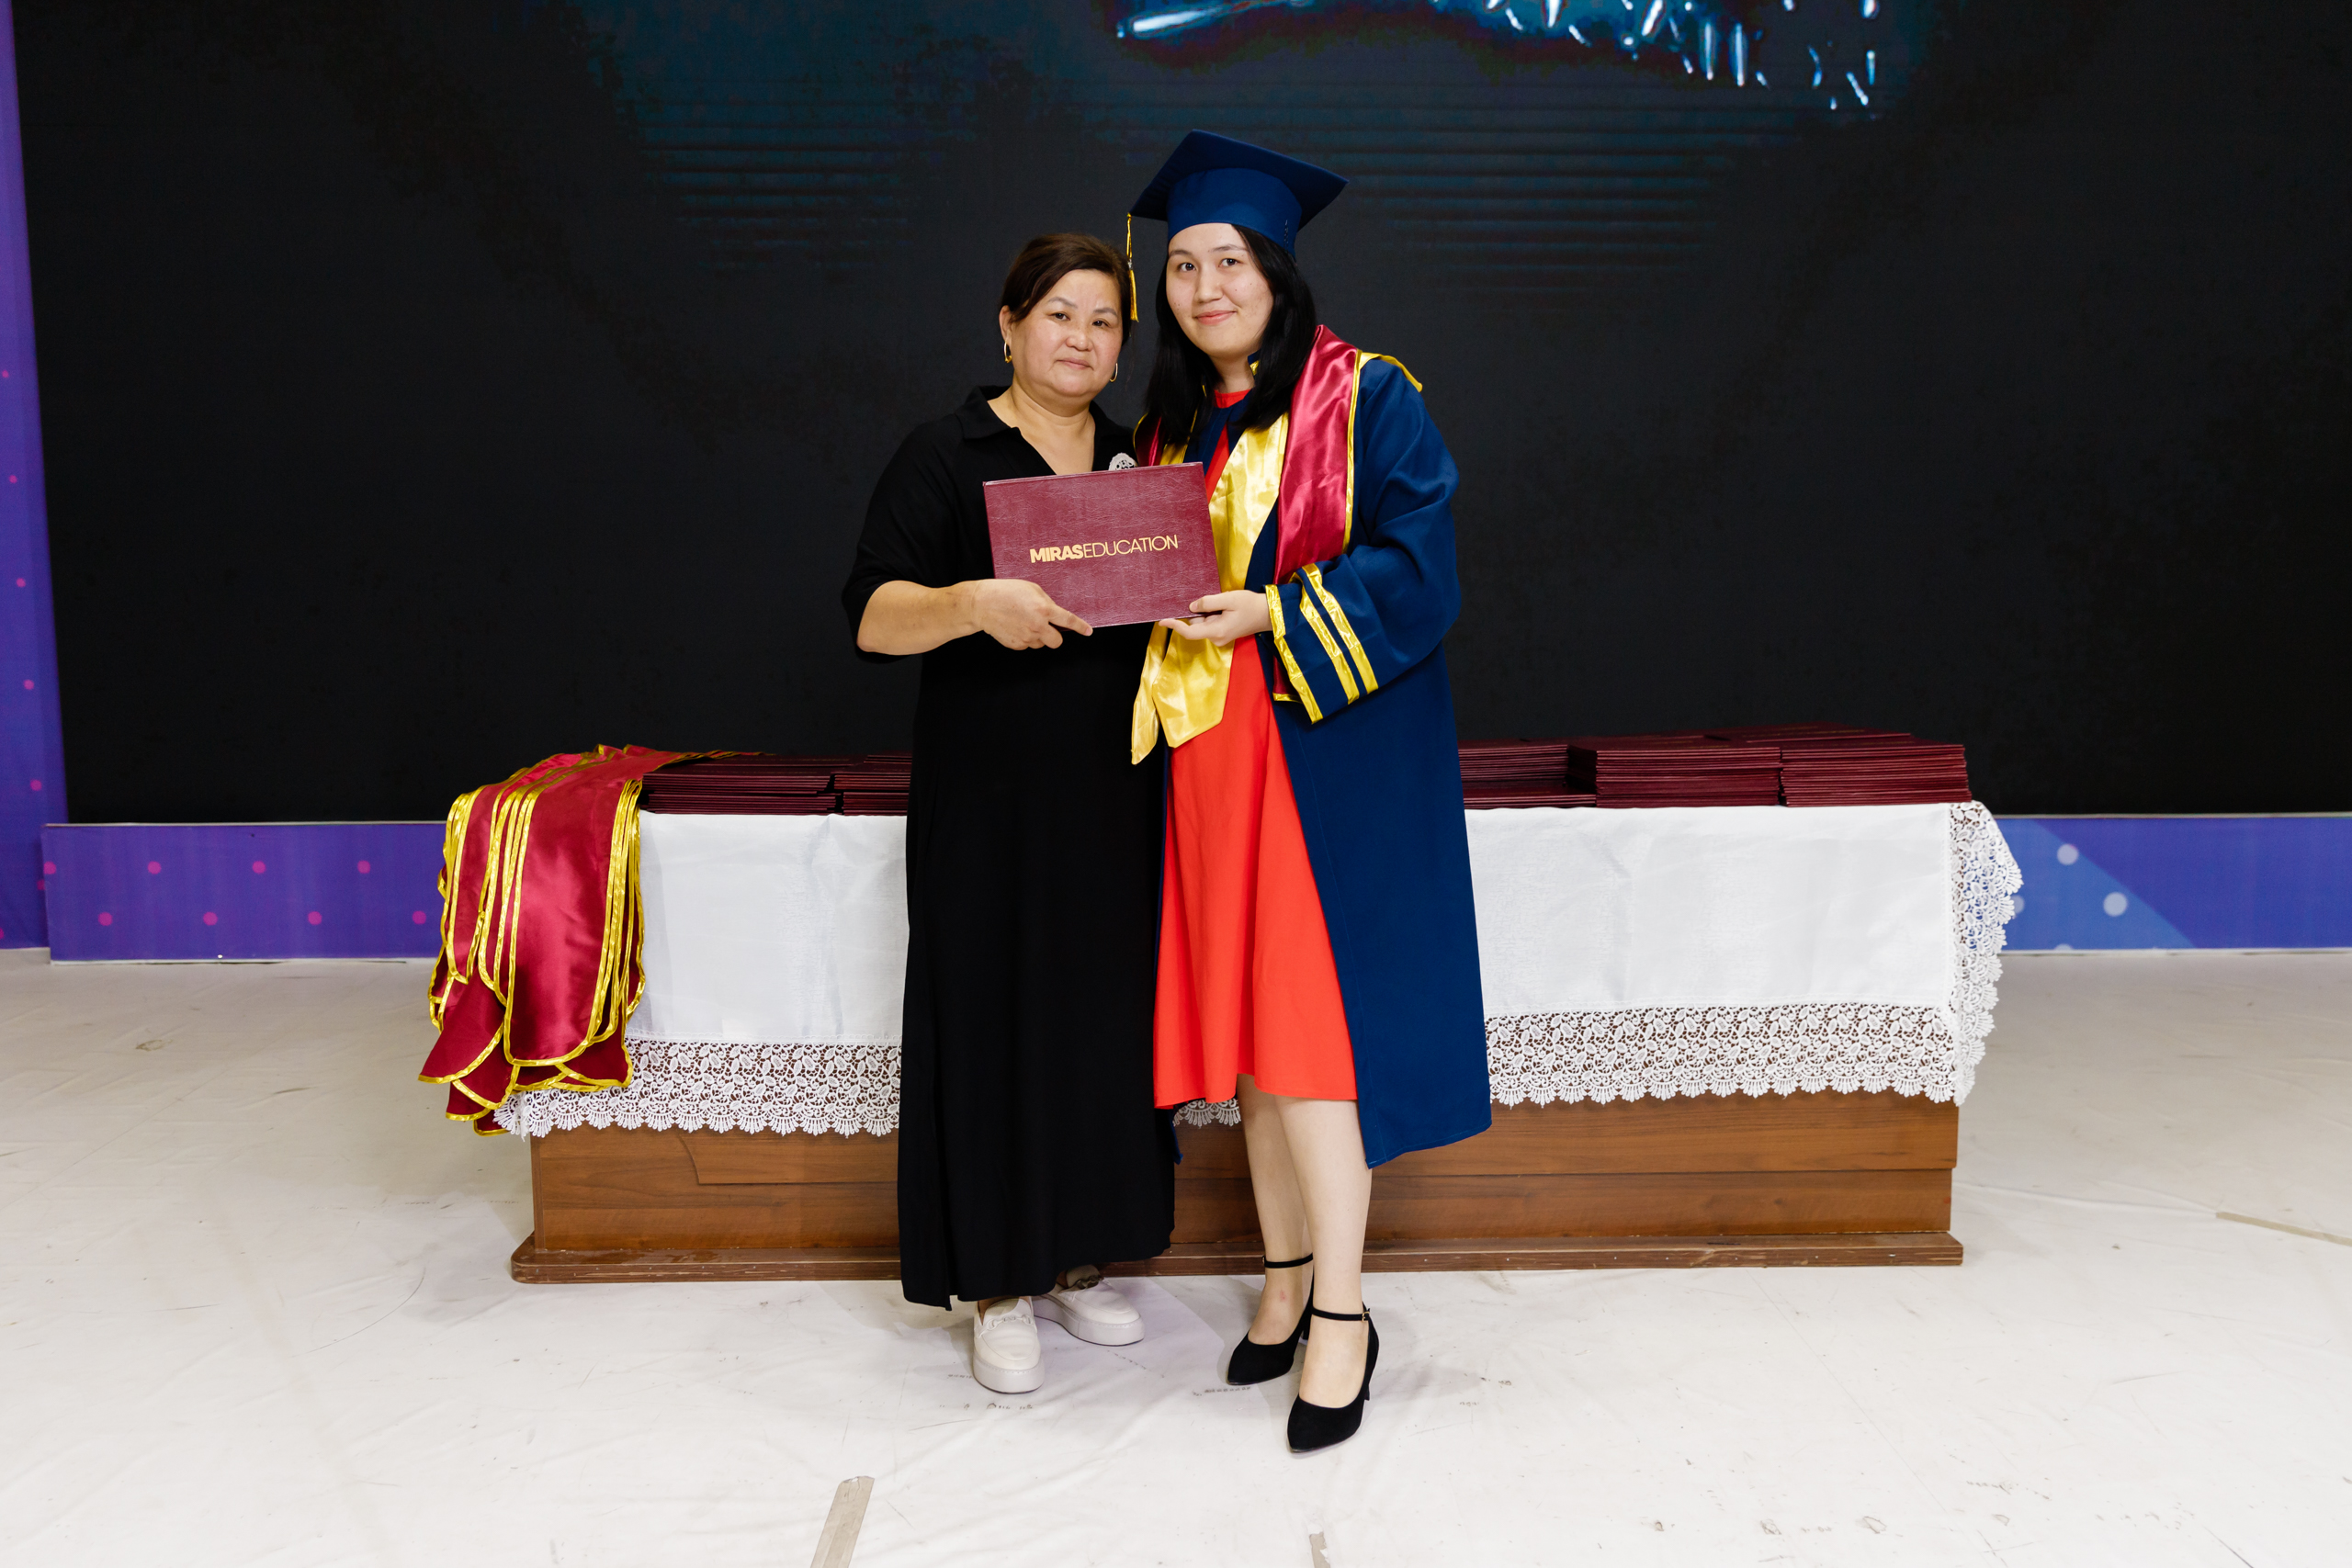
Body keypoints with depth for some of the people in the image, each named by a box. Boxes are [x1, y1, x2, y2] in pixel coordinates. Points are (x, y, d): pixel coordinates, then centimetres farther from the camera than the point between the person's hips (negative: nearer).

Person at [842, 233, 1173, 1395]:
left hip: (1115, 801, 5)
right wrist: (977, 603, -30)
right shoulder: (946, 456, -2)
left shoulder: (1136, 461, 13)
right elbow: (872, 618, -11)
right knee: (996, 1023, 0)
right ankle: (999, 1283, 15)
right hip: (989, 800, -4)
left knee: (1105, 1020, 9)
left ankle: (1079, 1257, 25)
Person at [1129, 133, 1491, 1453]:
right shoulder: (1176, 425, 15)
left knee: (1309, 1021, -7)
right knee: (1243, 1016, 10)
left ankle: (1344, 1313, 5)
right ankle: (1289, 1271, 25)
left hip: (1329, 752, -6)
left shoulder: (1367, 398, -5)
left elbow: (1418, 568, -13)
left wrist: (1271, 616, -22)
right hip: (1212, 758, 6)